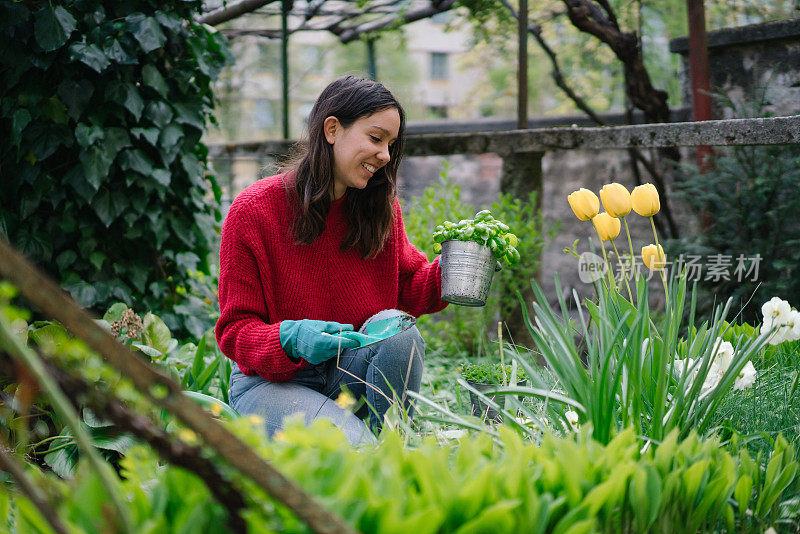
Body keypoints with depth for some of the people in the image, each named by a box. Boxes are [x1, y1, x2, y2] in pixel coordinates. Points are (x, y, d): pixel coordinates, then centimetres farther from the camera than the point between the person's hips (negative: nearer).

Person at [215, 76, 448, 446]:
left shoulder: (382, 207, 1)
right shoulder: (253, 211, -13)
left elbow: (407, 287, 13)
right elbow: (235, 330, -11)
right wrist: (291, 339, -32)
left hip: (355, 371, 5)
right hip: (271, 382, -5)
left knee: (395, 327, -27)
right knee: (353, 446, -31)